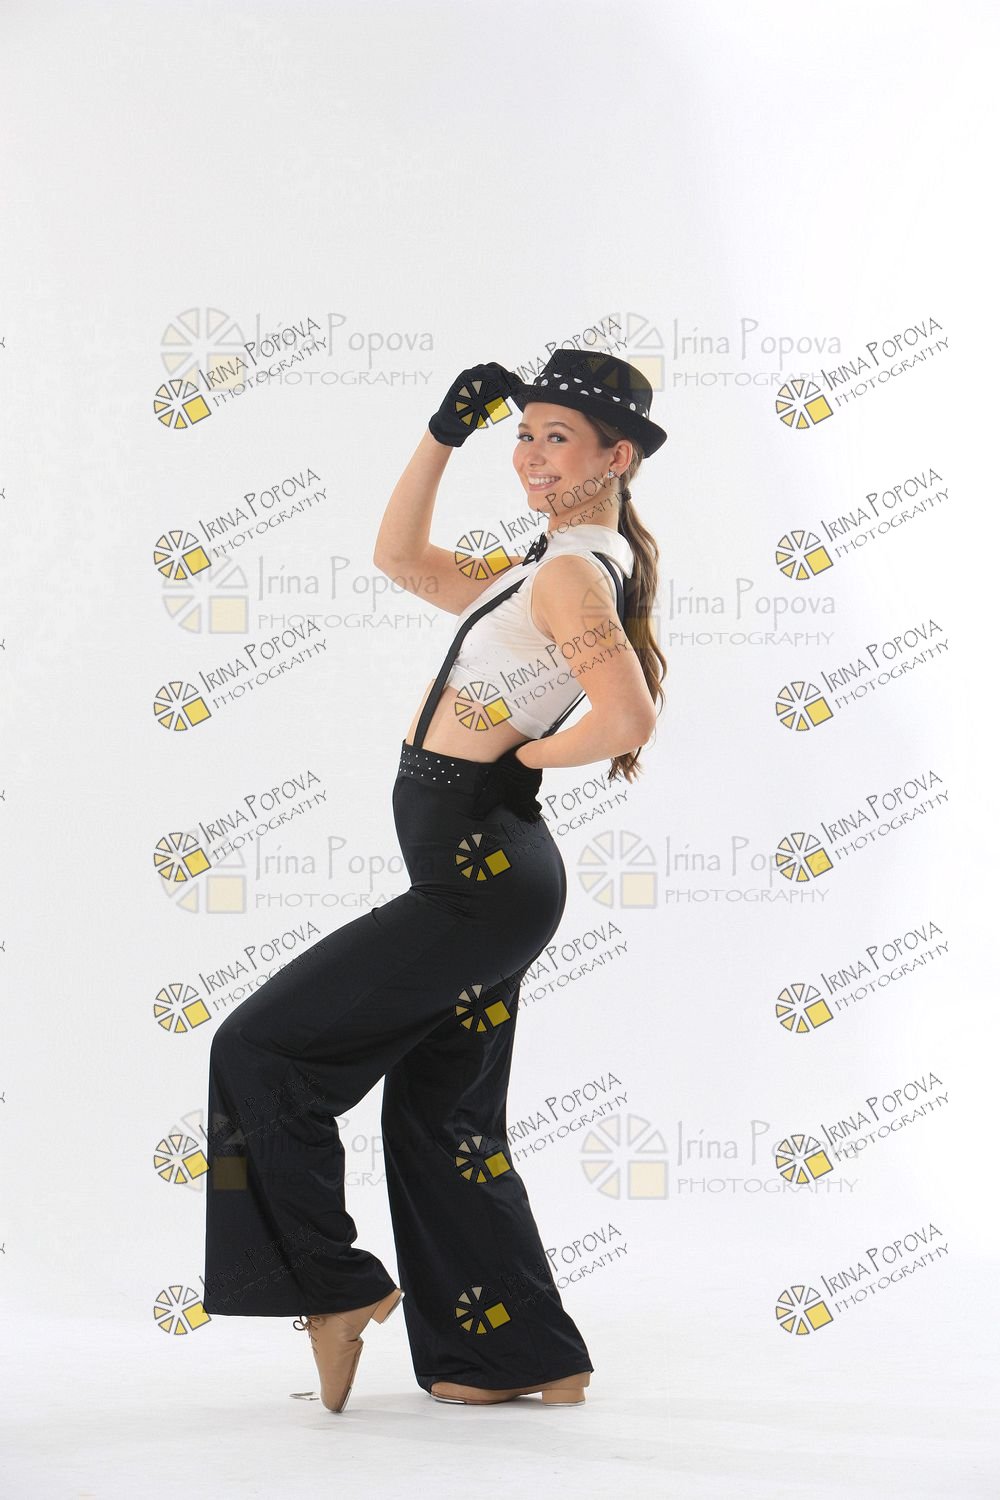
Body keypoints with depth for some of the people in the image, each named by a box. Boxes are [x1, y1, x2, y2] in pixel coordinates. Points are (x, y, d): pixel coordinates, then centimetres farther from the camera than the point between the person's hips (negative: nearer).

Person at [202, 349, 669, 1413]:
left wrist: (526, 756, -12)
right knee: (442, 1117, 14)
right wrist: (445, 435, 14)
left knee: (260, 1047, -3)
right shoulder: (540, 566, 15)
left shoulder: (576, 574, -15)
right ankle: (524, 1358, 19)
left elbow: (628, 718, -29)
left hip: (479, 874, -10)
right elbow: (401, 559, 24)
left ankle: (335, 1284, 6)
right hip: (482, 874, 10)